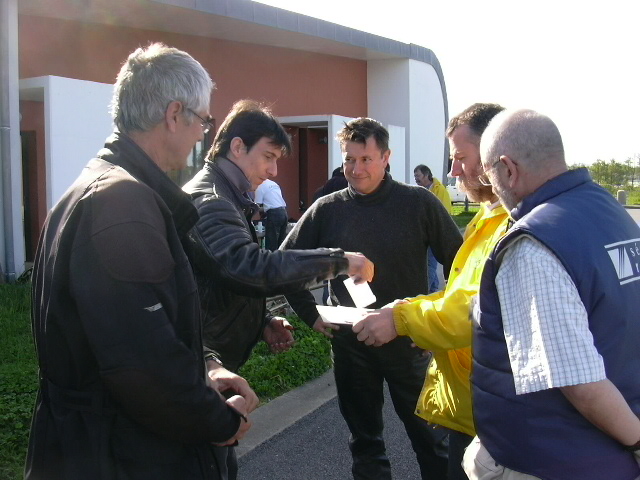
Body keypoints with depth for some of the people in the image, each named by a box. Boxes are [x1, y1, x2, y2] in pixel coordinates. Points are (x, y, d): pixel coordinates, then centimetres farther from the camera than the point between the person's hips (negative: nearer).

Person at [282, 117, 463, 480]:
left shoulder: (419, 203, -7)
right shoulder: (327, 209, -1)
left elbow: (457, 260, 1)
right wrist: (311, 315, 2)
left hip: (409, 340, -1)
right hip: (350, 343, 2)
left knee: (429, 435, 13)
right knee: (365, 439, 17)